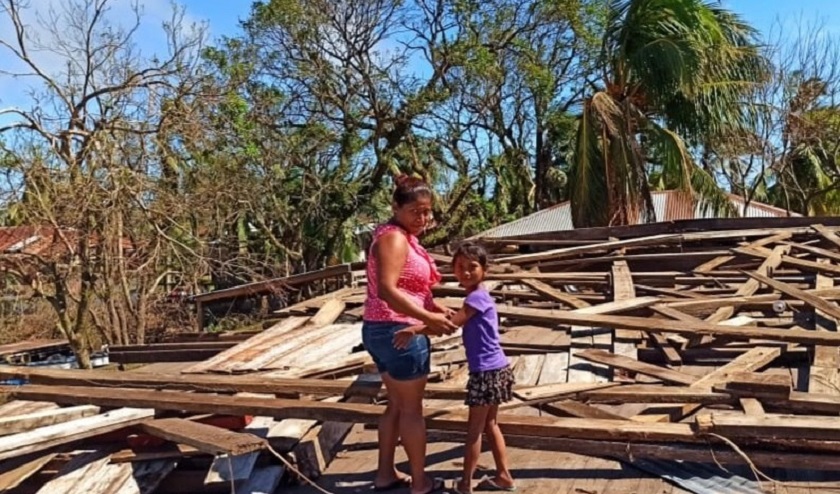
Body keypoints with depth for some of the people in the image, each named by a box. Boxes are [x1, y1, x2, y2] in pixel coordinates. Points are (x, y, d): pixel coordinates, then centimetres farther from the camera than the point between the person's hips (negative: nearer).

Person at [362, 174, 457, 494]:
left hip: (382, 331, 10)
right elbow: (387, 291, -28)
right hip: (399, 332, -10)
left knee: (396, 405, 20)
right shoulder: (394, 238, -17)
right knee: (412, 409, 4)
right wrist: (428, 318, -27)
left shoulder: (404, 237, 15)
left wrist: (436, 309, 5)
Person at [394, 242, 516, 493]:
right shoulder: (477, 297, 13)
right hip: (494, 369, 10)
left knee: (474, 428, 2)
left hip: (486, 371, -10)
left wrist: (414, 330, -33)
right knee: (489, 424, 19)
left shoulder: (477, 297, -18)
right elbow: (456, 322, 15)